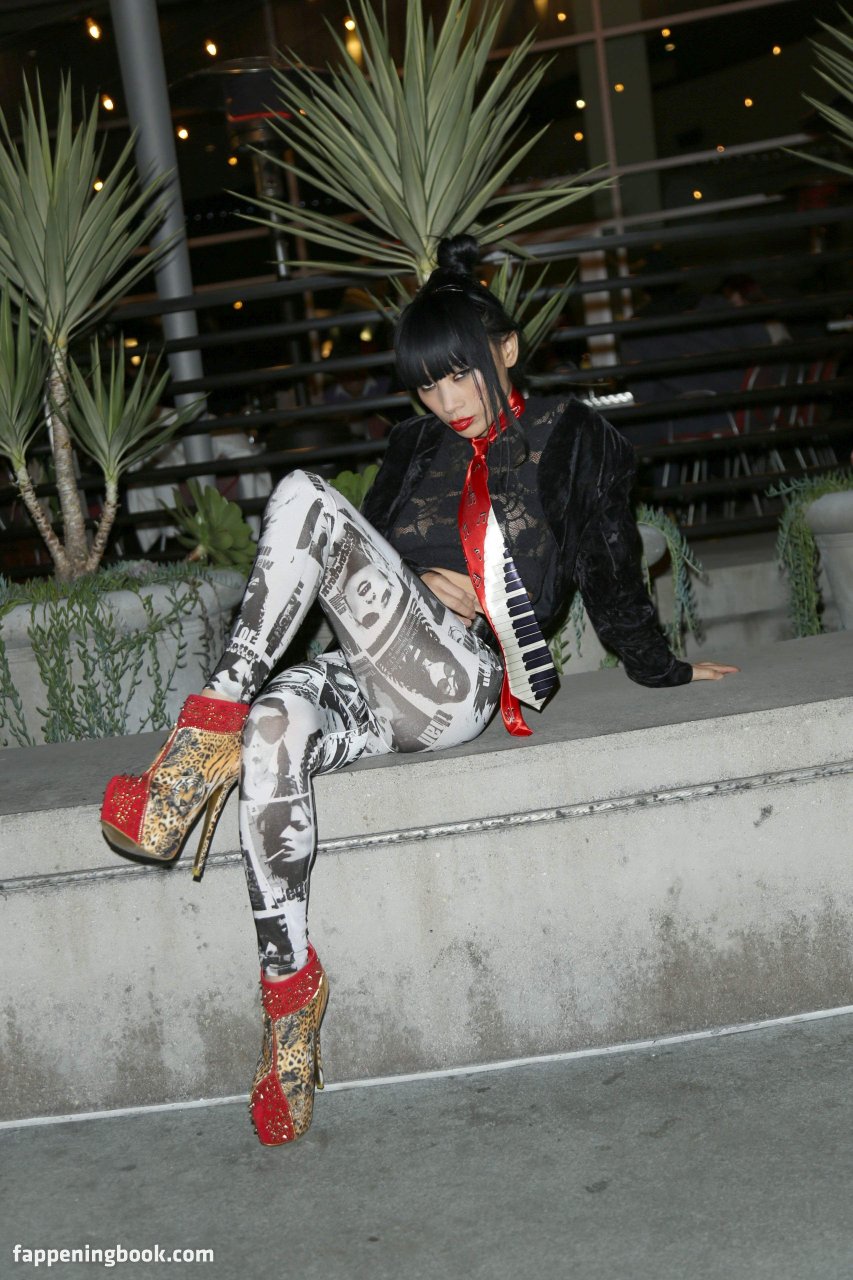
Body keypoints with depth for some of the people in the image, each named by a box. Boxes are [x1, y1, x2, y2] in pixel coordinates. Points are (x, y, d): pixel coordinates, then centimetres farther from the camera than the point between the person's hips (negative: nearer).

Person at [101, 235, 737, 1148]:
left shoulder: (570, 438, 15)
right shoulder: (417, 446, 29)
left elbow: (610, 576, 19)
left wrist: (663, 670, 23)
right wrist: (419, 586, 8)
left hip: (463, 681, -5)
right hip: (375, 685, 5)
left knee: (305, 498, -22)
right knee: (277, 724, -33)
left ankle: (215, 718, -25)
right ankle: (288, 977, -26)